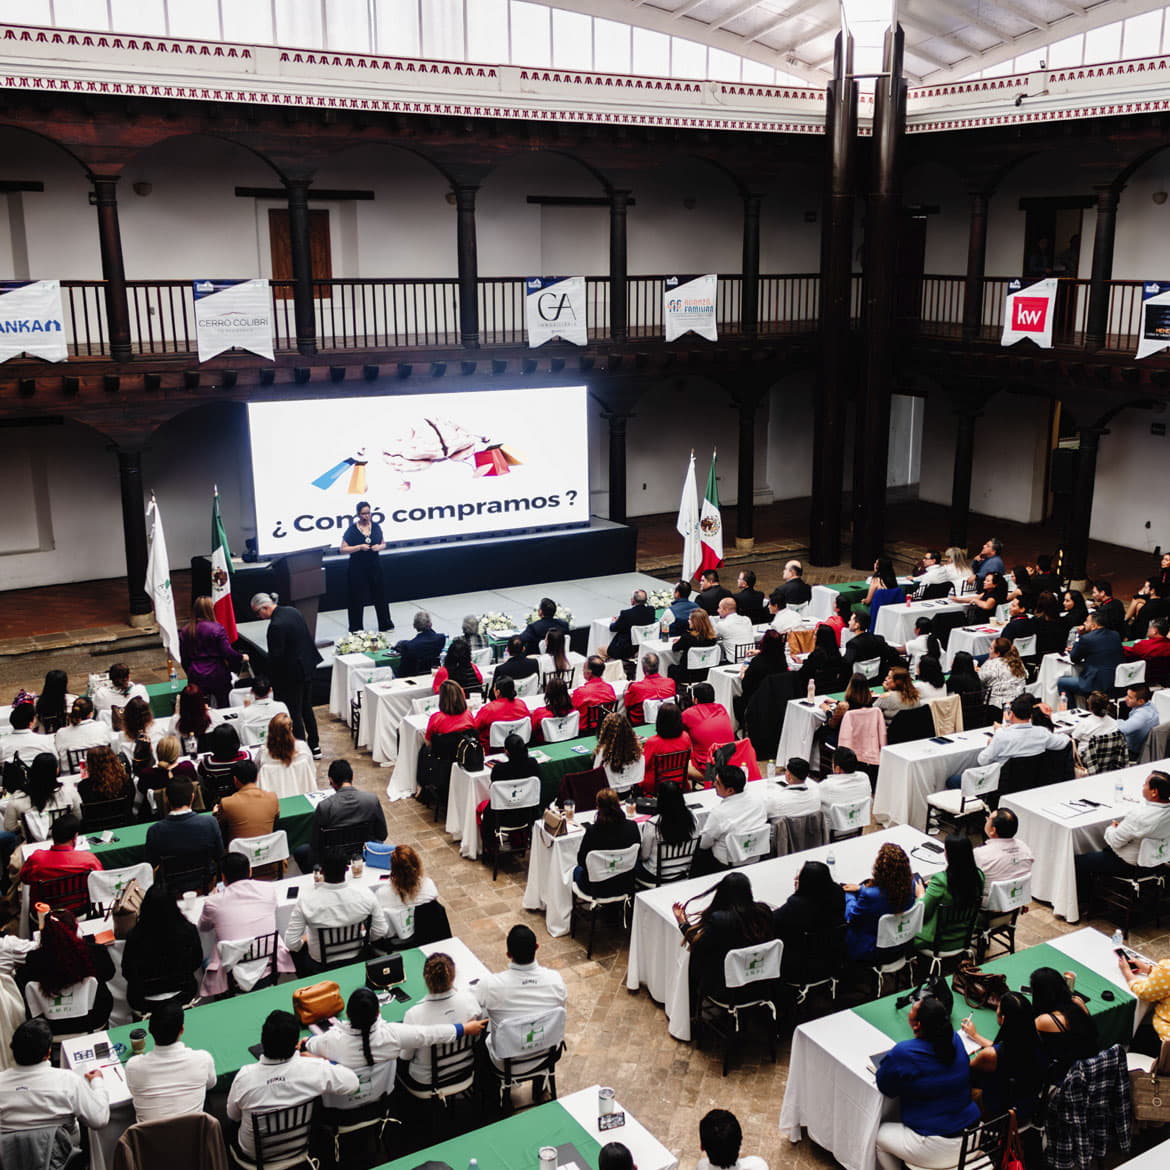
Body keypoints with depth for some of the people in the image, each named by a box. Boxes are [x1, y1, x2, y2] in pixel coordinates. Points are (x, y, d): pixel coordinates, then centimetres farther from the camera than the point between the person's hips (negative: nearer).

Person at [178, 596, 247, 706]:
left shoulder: (185, 631, 2)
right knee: (223, 706, 9)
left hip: (195, 677, 4)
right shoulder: (217, 629, -13)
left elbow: (183, 658, 9)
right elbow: (227, 653, -14)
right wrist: (242, 657, 4)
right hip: (217, 675, -4)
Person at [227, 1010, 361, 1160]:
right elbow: (353, 1083, -13)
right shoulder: (314, 1069, -28)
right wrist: (325, 1062, -1)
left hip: (254, 1153, 0)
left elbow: (232, 1116, -5)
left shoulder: (244, 1077, -25)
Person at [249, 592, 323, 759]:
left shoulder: (276, 626, -25)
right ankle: (314, 747, 30)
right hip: (307, 667, 9)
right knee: (306, 709, 21)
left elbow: (275, 656, -22)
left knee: (294, 714, 3)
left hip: (291, 675, -9)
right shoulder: (292, 611, 3)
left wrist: (271, 680, -10)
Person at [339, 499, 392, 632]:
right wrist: (359, 547, -20)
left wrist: (379, 547, -9)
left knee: (380, 595, 10)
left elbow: (383, 543, 14)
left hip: (375, 566, 3)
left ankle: (385, 624, 26)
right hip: (357, 568, -3)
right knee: (357, 598, 3)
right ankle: (355, 629, 15)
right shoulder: (352, 529, -8)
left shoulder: (376, 526, 2)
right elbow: (343, 550, -9)